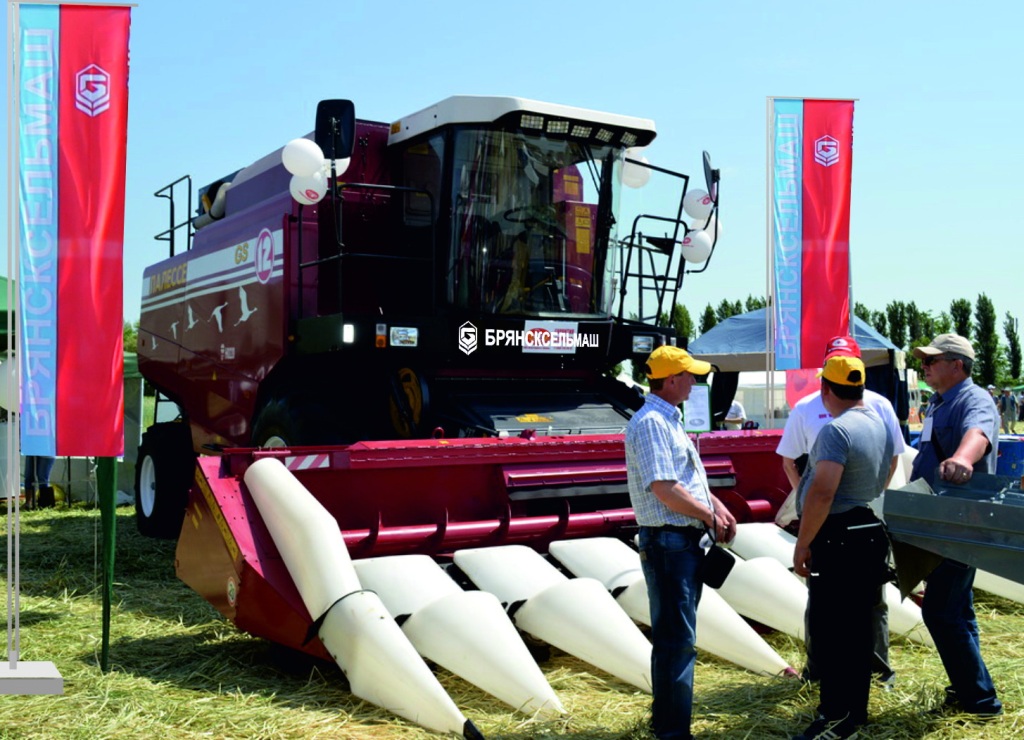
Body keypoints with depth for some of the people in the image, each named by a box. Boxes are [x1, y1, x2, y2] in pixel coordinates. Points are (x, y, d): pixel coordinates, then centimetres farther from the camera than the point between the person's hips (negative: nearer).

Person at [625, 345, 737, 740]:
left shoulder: (669, 419, 15)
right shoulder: (650, 423, -17)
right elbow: (664, 489, -24)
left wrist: (717, 506, 7)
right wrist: (710, 516, -12)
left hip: (685, 540, 10)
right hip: (668, 541, -10)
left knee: (673, 636, 19)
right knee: (677, 639, -5)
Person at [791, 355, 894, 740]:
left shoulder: (836, 430, -19)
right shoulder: (880, 424, 10)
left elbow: (822, 494, -25)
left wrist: (802, 544, -19)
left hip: (836, 539, -9)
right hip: (871, 532, 9)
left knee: (828, 631, -3)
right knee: (858, 628, 14)